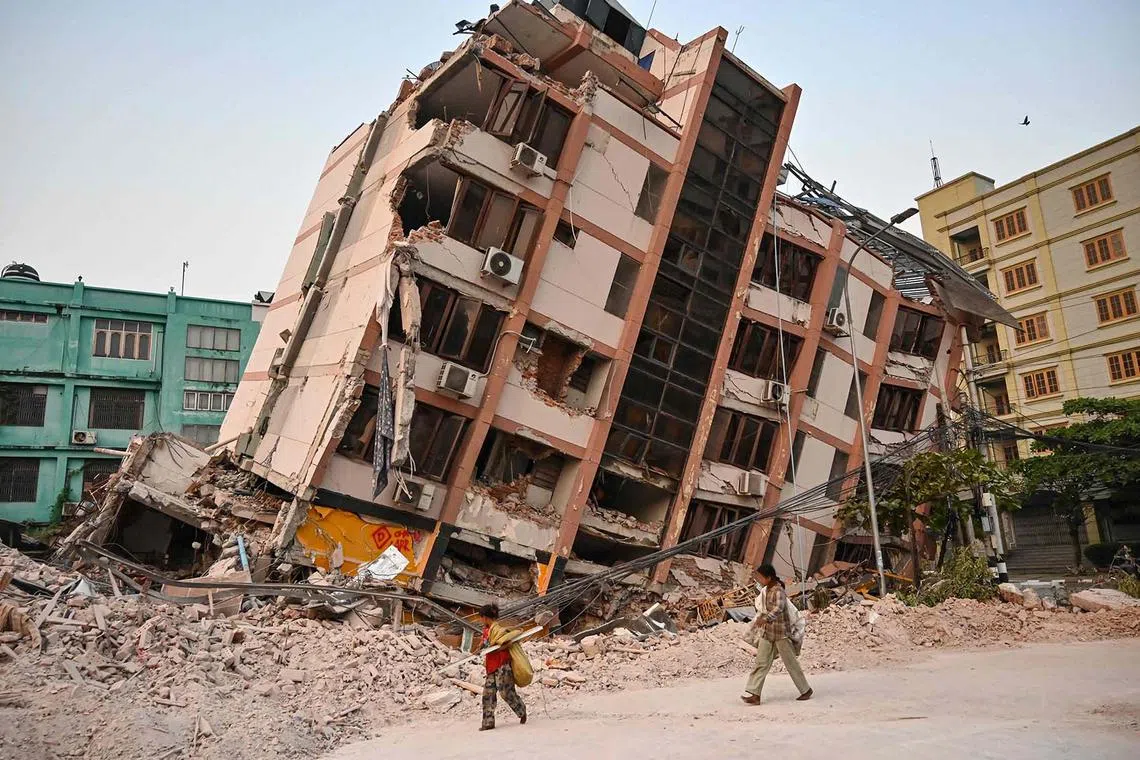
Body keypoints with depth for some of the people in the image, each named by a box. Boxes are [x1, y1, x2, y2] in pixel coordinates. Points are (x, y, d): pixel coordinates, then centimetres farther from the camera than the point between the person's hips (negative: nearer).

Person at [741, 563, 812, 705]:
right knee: (761, 663, 0)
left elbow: (779, 608, -37)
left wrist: (766, 619, -48)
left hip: (781, 633, -8)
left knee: (791, 663, 6)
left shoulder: (778, 591, -19)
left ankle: (806, 690, 25)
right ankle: (755, 694, -3)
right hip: (767, 632, 8)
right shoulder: (766, 591, 7)